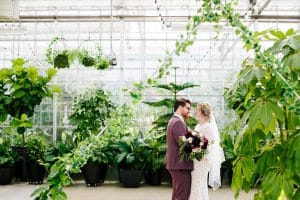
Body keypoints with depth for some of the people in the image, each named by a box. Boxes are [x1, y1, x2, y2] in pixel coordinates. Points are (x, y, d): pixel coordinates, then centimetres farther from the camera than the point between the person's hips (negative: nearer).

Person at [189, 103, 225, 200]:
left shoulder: (207, 127, -13)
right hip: (196, 161, 8)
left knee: (197, 187, -4)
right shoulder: (198, 126, 13)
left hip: (202, 161, -8)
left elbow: (210, 145, -14)